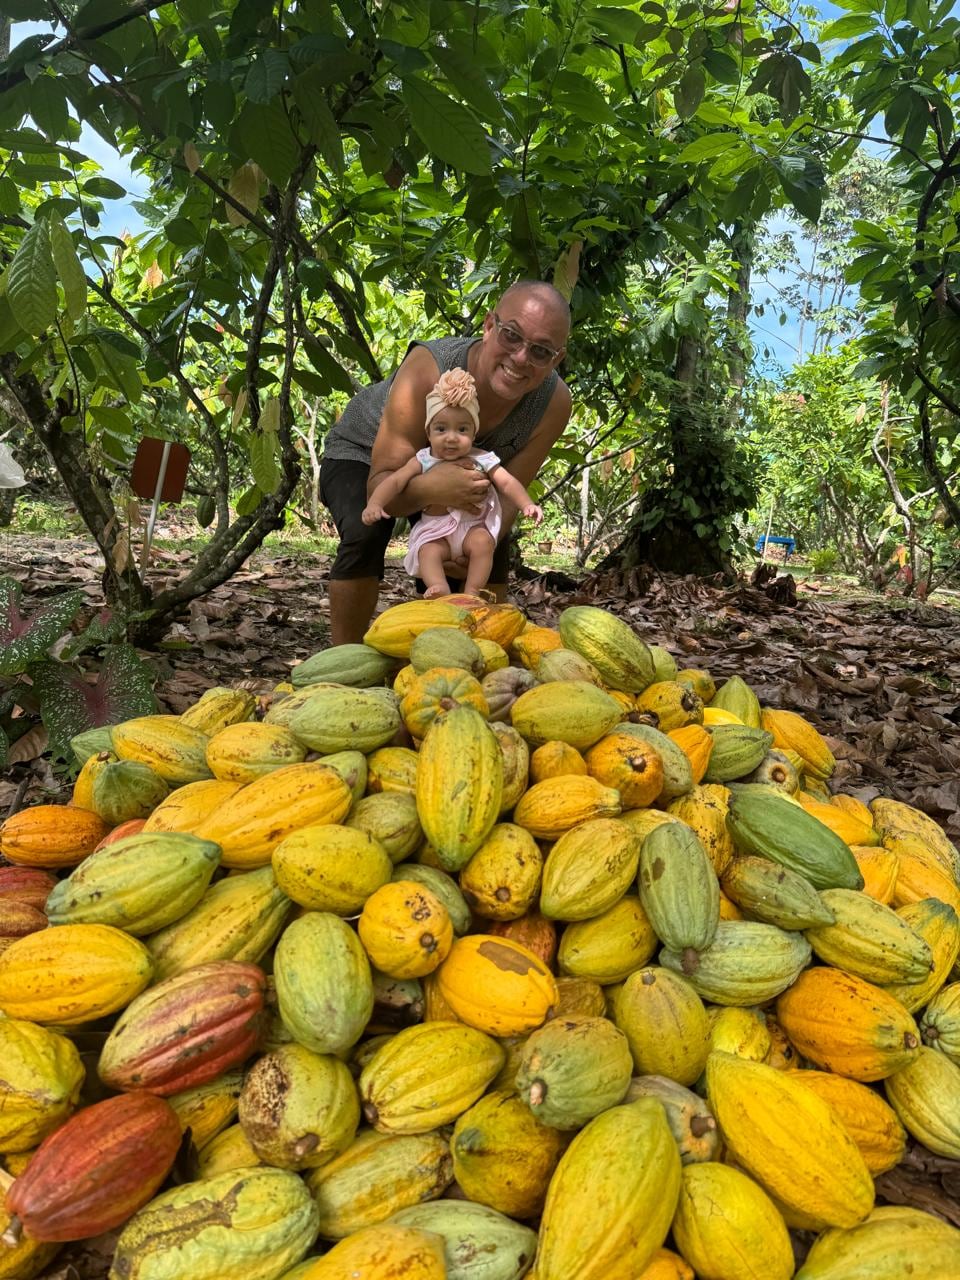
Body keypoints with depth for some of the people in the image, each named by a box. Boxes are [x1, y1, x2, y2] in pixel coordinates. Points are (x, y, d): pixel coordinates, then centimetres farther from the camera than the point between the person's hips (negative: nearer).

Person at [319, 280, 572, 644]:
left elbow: (509, 492, -21)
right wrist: (428, 489, -62)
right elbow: (380, 486, -39)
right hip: (362, 452, -4)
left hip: (456, 468, 4)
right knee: (366, 535, -31)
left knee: (494, 544, -13)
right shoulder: (427, 370, -40)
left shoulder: (553, 403, -29)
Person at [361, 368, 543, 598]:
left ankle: (472, 592, -23)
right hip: (435, 530, 1)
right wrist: (375, 504, -27)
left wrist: (527, 504, -26)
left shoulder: (482, 459, -5)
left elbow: (507, 482, -9)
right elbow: (395, 481, -9)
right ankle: (439, 588, -39)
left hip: (474, 526, 0)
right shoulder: (423, 461, -5)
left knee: (483, 542, -28)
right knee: (428, 551, -26)